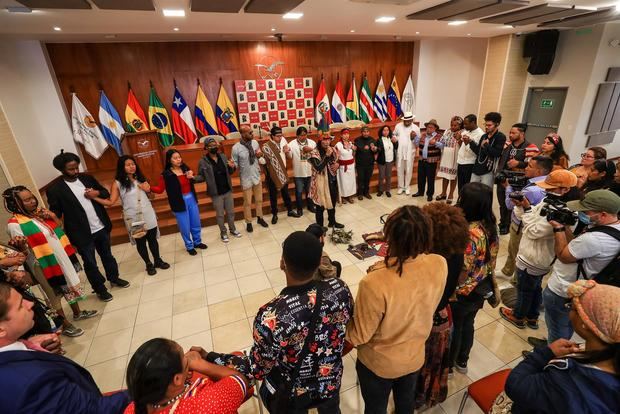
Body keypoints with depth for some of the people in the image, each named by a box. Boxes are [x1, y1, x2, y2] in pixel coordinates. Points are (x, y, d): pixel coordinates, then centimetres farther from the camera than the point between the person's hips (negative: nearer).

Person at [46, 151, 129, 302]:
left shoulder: (87, 178, 0)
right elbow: (55, 214, -8)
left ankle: (114, 278, 42)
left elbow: (106, 193, 8)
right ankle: (100, 289, 29)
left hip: (102, 228, 4)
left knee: (107, 255, 21)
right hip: (82, 234, -4)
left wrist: (97, 193, -11)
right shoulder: (55, 190, -13)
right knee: (90, 263, 12)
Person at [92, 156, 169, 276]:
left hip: (148, 215, 3)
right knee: (140, 242, 10)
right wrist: (94, 197, -23)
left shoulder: (141, 178, 4)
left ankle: (158, 260, 30)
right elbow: (110, 202, -12)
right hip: (133, 218, -2)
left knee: (152, 239, 13)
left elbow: (150, 196, 11)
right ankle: (149, 264, 26)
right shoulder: (117, 183, -6)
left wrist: (148, 190, -6)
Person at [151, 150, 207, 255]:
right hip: (179, 202, -5)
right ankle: (189, 246, 29)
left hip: (191, 199, 5)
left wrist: (191, 177, -7)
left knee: (196, 223, 18)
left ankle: (197, 242, 39)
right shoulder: (166, 174, -14)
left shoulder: (185, 168, 0)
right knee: (185, 227, 7)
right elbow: (160, 189, -9)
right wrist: (149, 188, -27)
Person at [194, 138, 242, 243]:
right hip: (216, 193, -3)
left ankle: (232, 229, 40)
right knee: (220, 214, 12)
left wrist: (232, 167, -14)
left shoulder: (223, 156, -1)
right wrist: (194, 177, -27)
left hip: (228, 190, 4)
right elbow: (202, 177, -6)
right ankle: (223, 233, 32)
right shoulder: (203, 162, -12)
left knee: (230, 212, 17)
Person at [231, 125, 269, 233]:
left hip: (257, 176, 4)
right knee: (247, 202, 9)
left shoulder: (255, 142, -5)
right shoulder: (236, 148, -18)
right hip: (246, 179, -4)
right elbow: (234, 164, -9)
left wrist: (260, 156, -14)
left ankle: (259, 218, 40)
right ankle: (248, 223, 28)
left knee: (259, 199, 18)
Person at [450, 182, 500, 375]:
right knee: (467, 324, 26)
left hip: (463, 293, -7)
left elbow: (462, 275, -27)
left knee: (454, 327, 16)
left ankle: (448, 364, 40)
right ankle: (462, 361, 48)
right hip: (482, 288, 7)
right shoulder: (491, 226, -8)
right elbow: (490, 260, 5)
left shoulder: (470, 234, -33)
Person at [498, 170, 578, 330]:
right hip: (540, 258, 9)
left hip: (532, 259, -9)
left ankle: (518, 316, 35)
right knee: (535, 288, 25)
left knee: (524, 289, 13)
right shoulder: (549, 201, -1)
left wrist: (527, 208, -28)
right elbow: (523, 217, 2)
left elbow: (534, 231, -30)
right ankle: (532, 317, 44)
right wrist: (520, 206, -17)